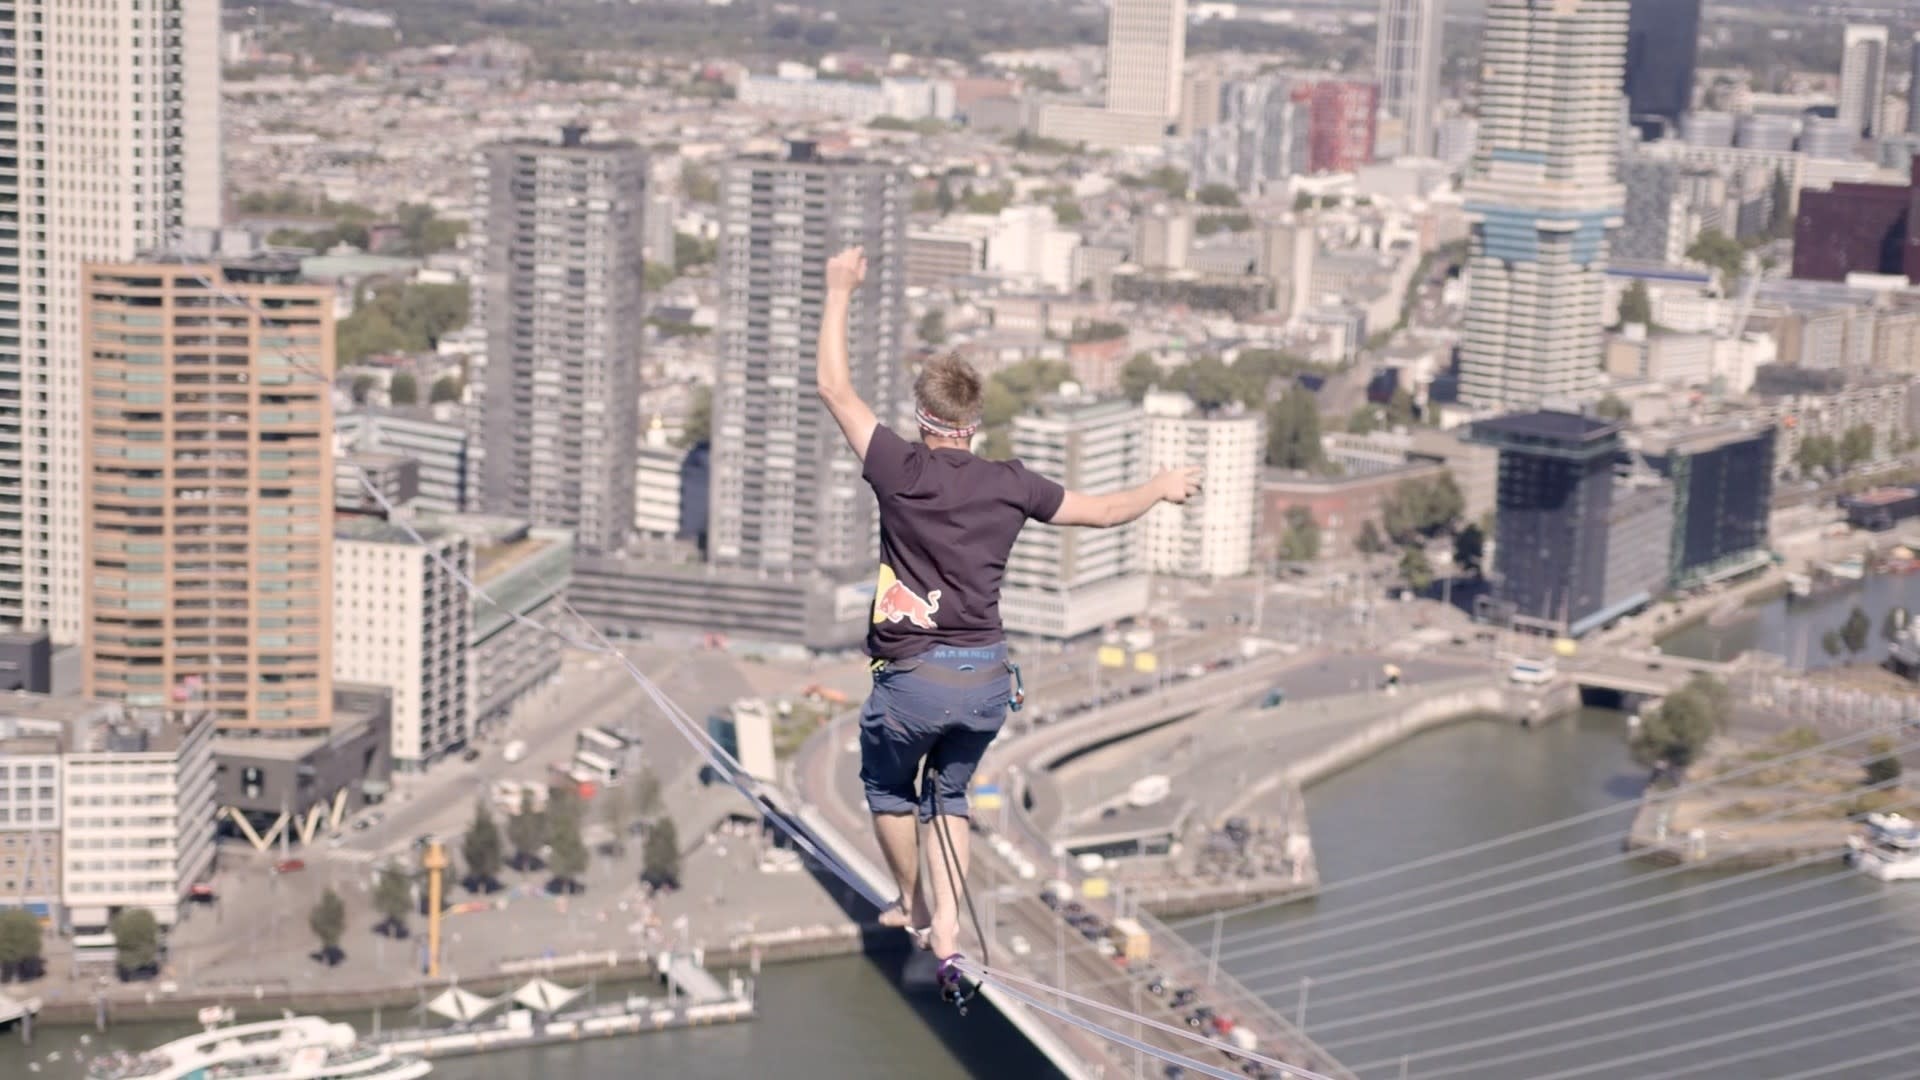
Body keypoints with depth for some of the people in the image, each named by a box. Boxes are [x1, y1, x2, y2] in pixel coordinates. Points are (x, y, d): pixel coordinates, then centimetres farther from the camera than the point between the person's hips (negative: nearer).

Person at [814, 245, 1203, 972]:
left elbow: (835, 389, -3)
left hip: (913, 678, -3)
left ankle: (912, 906, 37)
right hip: (989, 677, 3)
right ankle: (946, 931, 10)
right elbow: (1103, 511, 11)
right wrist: (1161, 487, 31)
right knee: (948, 794, 22)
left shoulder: (901, 472, -10)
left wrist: (840, 293, 5)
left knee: (888, 786, 24)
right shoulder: (1009, 486, -1)